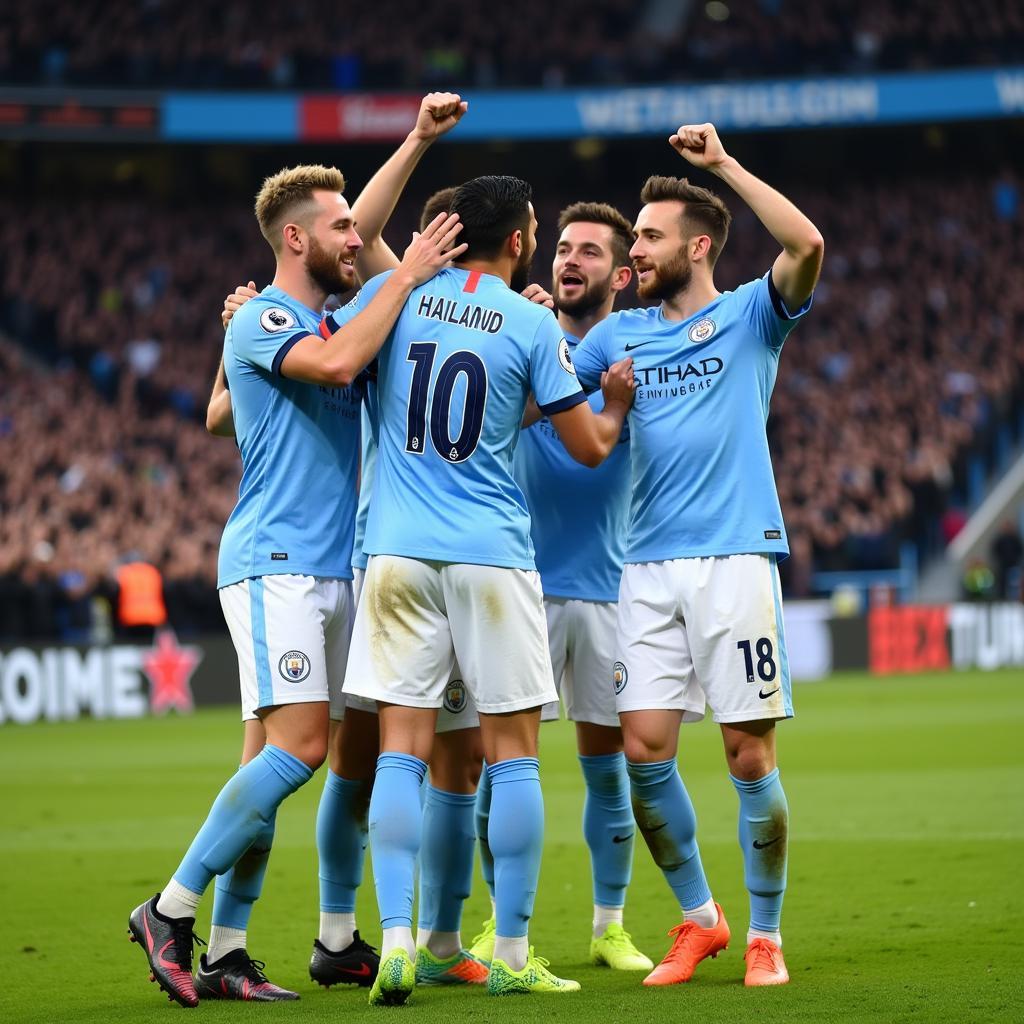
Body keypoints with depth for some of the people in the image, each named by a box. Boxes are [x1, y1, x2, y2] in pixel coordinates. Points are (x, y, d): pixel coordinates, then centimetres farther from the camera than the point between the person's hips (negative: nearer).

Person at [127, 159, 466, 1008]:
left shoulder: (337, 322, 19)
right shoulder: (263, 321, -7)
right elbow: (337, 365, -26)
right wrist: (406, 278, -17)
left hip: (336, 570, 8)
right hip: (276, 564, -8)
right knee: (300, 746, -17)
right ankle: (170, 914, -10)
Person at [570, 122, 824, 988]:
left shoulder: (751, 317, 3)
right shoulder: (619, 334, 15)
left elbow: (806, 245, -15)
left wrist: (725, 162, -12)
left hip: (735, 558, -4)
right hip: (649, 567, 4)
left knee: (751, 755, -3)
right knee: (644, 751, -2)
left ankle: (765, 937, 8)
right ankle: (698, 918, 14)